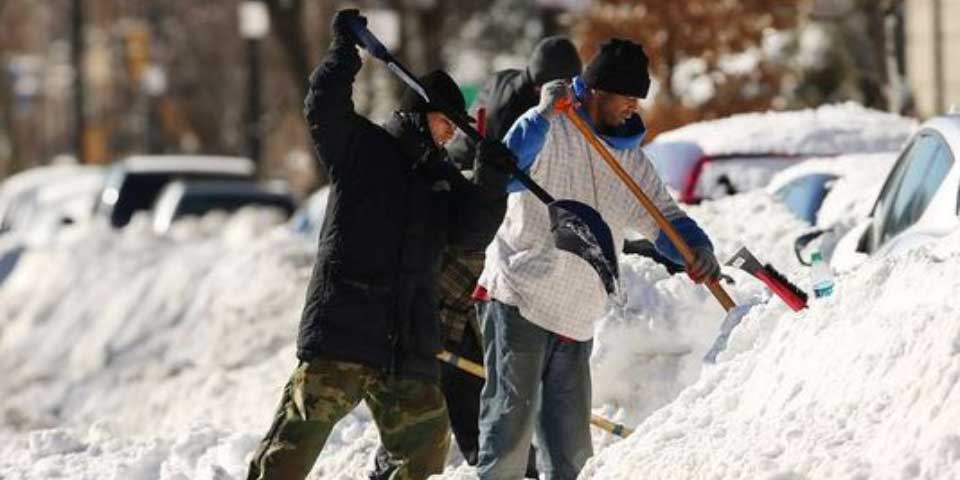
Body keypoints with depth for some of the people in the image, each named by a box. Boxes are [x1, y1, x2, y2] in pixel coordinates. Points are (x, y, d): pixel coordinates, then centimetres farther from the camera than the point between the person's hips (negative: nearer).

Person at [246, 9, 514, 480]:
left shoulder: (442, 176, 20)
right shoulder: (361, 147, 5)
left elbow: (472, 233, 9)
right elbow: (324, 109, -11)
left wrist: (491, 183, -6)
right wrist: (345, 49, -15)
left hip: (408, 348, 6)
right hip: (341, 330, -6)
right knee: (298, 439, -12)